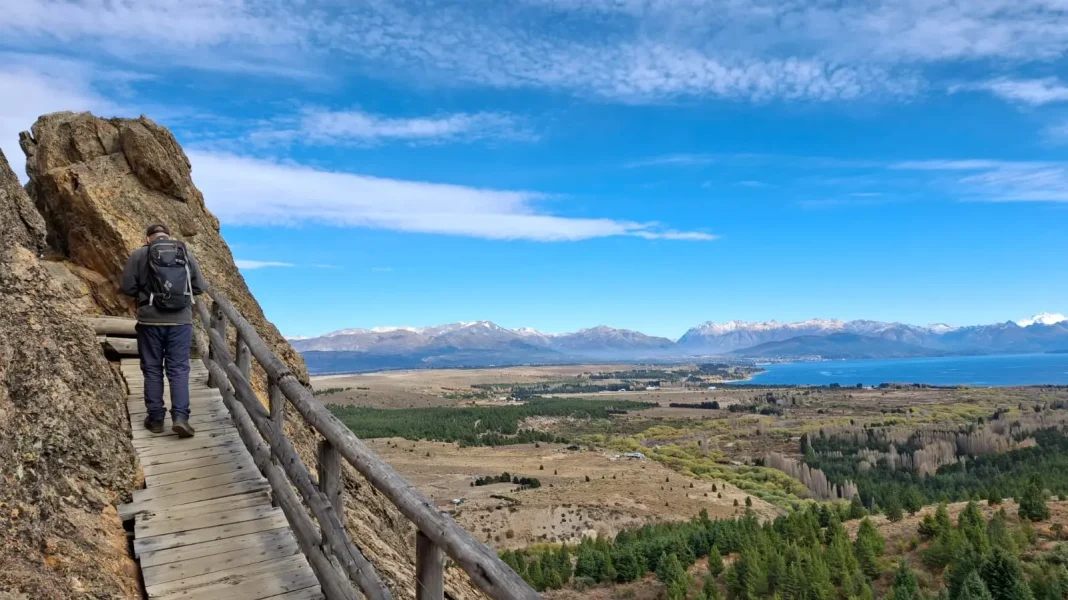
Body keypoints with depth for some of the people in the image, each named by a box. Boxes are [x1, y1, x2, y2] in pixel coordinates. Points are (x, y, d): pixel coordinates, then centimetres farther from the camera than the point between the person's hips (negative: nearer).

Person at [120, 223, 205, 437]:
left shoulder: (139, 255, 1)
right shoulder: (186, 253, 5)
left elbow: (127, 286, 0)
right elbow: (199, 287, 6)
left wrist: (144, 292, 18)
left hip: (150, 320, -1)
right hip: (181, 321, 1)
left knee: (152, 369, 10)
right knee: (179, 369, 4)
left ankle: (155, 418, 14)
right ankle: (180, 417, -5)